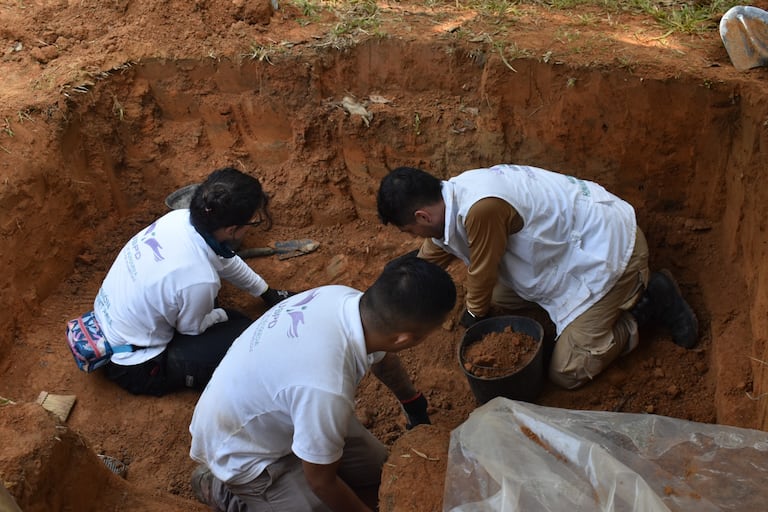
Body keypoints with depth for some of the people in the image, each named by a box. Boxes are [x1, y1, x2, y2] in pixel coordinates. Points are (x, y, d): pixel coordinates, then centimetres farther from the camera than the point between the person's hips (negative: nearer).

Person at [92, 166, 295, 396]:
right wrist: (225, 315, 7)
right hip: (133, 368, -7)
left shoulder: (180, 217, -14)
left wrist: (267, 292, 19)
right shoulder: (199, 279, -35)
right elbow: (192, 329, -12)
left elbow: (227, 261, 7)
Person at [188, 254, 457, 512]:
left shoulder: (345, 297, -20)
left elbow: (382, 357, 5)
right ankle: (222, 490, 9)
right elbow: (321, 482, -23)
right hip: (240, 451, -7)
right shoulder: (326, 389, -43)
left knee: (377, 469, 8)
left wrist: (414, 404, 20)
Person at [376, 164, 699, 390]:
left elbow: (482, 273, -16)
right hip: (576, 242, 10)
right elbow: (429, 257, 16)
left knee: (568, 372, -10)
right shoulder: (451, 196, -1)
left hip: (609, 248, -10)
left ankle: (649, 302, 5)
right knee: (501, 296, 20)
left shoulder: (481, 207, -32)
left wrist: (475, 315, 5)